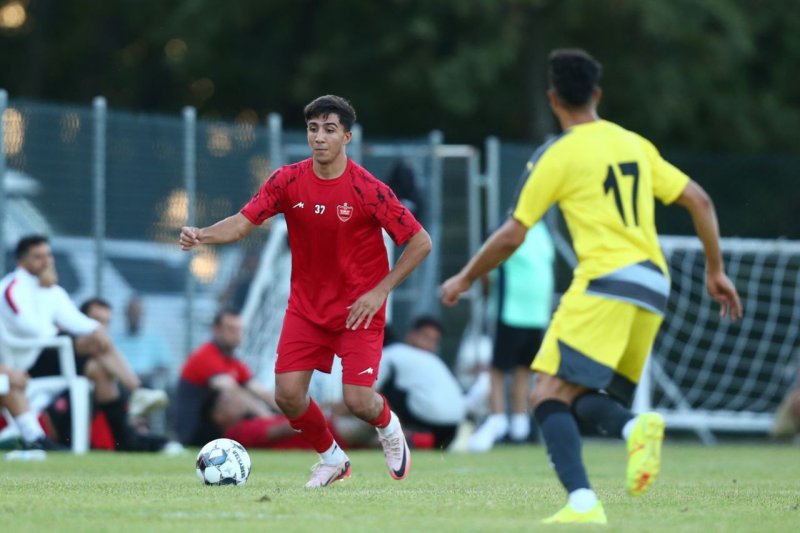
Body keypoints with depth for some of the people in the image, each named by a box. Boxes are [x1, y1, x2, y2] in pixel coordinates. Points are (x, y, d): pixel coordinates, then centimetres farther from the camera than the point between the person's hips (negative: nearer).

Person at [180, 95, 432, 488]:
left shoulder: (367, 190, -18)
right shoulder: (288, 180, -8)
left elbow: (420, 242, -12)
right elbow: (242, 223, -11)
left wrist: (380, 290, -17)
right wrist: (202, 235, -31)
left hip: (358, 308, -4)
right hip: (306, 305, 4)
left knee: (358, 400, -14)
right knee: (288, 395, -8)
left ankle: (388, 426, 25)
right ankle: (331, 459, 20)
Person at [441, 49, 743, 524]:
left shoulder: (557, 155, 0)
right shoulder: (636, 145, 17)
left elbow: (512, 237, 3)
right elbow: (700, 202, 14)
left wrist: (464, 279, 18)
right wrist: (716, 270, 23)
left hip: (606, 284, -7)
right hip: (654, 289, 7)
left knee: (550, 396, -8)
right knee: (581, 400, 15)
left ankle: (583, 503, -28)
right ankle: (636, 427, -19)